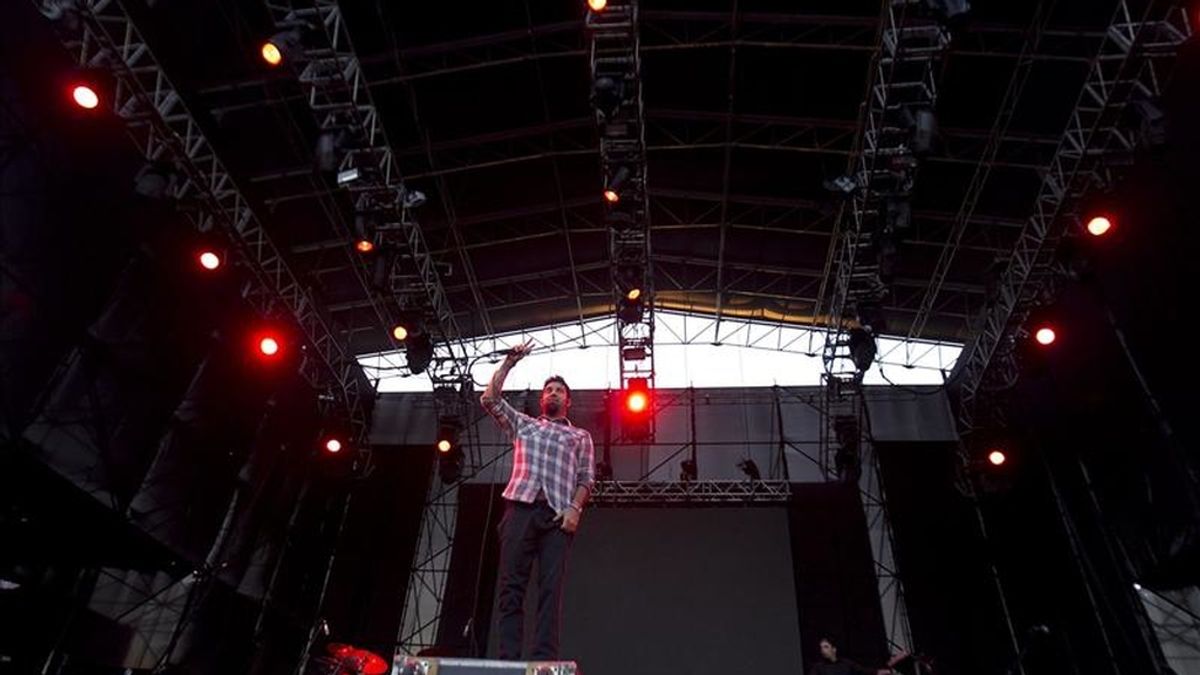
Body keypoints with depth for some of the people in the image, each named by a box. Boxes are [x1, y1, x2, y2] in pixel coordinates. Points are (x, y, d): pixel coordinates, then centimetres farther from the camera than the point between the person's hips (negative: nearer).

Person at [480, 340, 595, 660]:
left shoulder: (580, 436, 24)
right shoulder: (522, 424, 28)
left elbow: (586, 477, 12)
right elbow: (489, 399, 19)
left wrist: (575, 507, -6)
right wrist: (509, 362, 17)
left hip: (558, 513, -1)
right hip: (521, 506, 1)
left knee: (551, 586, -11)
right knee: (511, 584, -7)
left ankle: (544, 660, -14)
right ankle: (508, 659, -9)